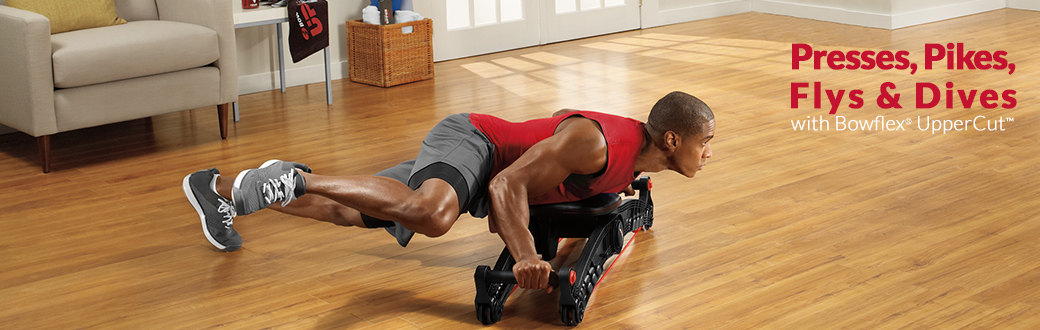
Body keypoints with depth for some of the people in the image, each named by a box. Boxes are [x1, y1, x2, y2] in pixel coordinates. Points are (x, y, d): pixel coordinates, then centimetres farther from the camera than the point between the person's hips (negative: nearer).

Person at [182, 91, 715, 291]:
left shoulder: (635, 145, 4)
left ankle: (222, 189, 26)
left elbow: (561, 118, 24)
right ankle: (294, 178, -27)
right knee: (429, 213, -42)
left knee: (348, 213, 13)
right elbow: (507, 185, -30)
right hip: (467, 140, -9)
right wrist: (526, 257, -42)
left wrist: (607, 191, 22)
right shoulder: (594, 143, -27)